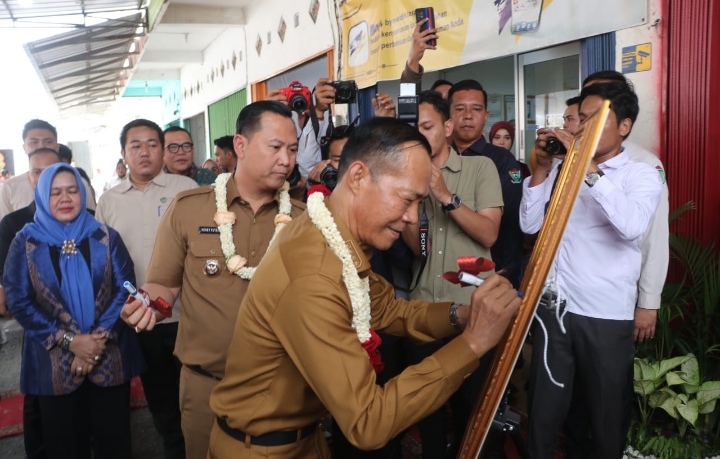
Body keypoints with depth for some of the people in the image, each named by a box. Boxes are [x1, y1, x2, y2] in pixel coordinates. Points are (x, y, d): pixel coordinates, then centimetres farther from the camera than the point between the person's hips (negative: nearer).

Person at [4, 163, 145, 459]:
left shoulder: (105, 237, 3)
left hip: (110, 359, 1)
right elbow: (18, 301, -5)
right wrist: (69, 341, -13)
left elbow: (125, 289, -3)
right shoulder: (26, 242, 1)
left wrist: (100, 338, -15)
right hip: (54, 363, 0)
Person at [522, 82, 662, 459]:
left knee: (607, 416, 13)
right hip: (553, 308, 3)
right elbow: (529, 225, 4)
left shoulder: (642, 175, -1)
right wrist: (542, 169, -4)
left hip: (607, 315, -2)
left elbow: (632, 225, -22)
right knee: (543, 411, 12)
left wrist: (590, 169, -25)